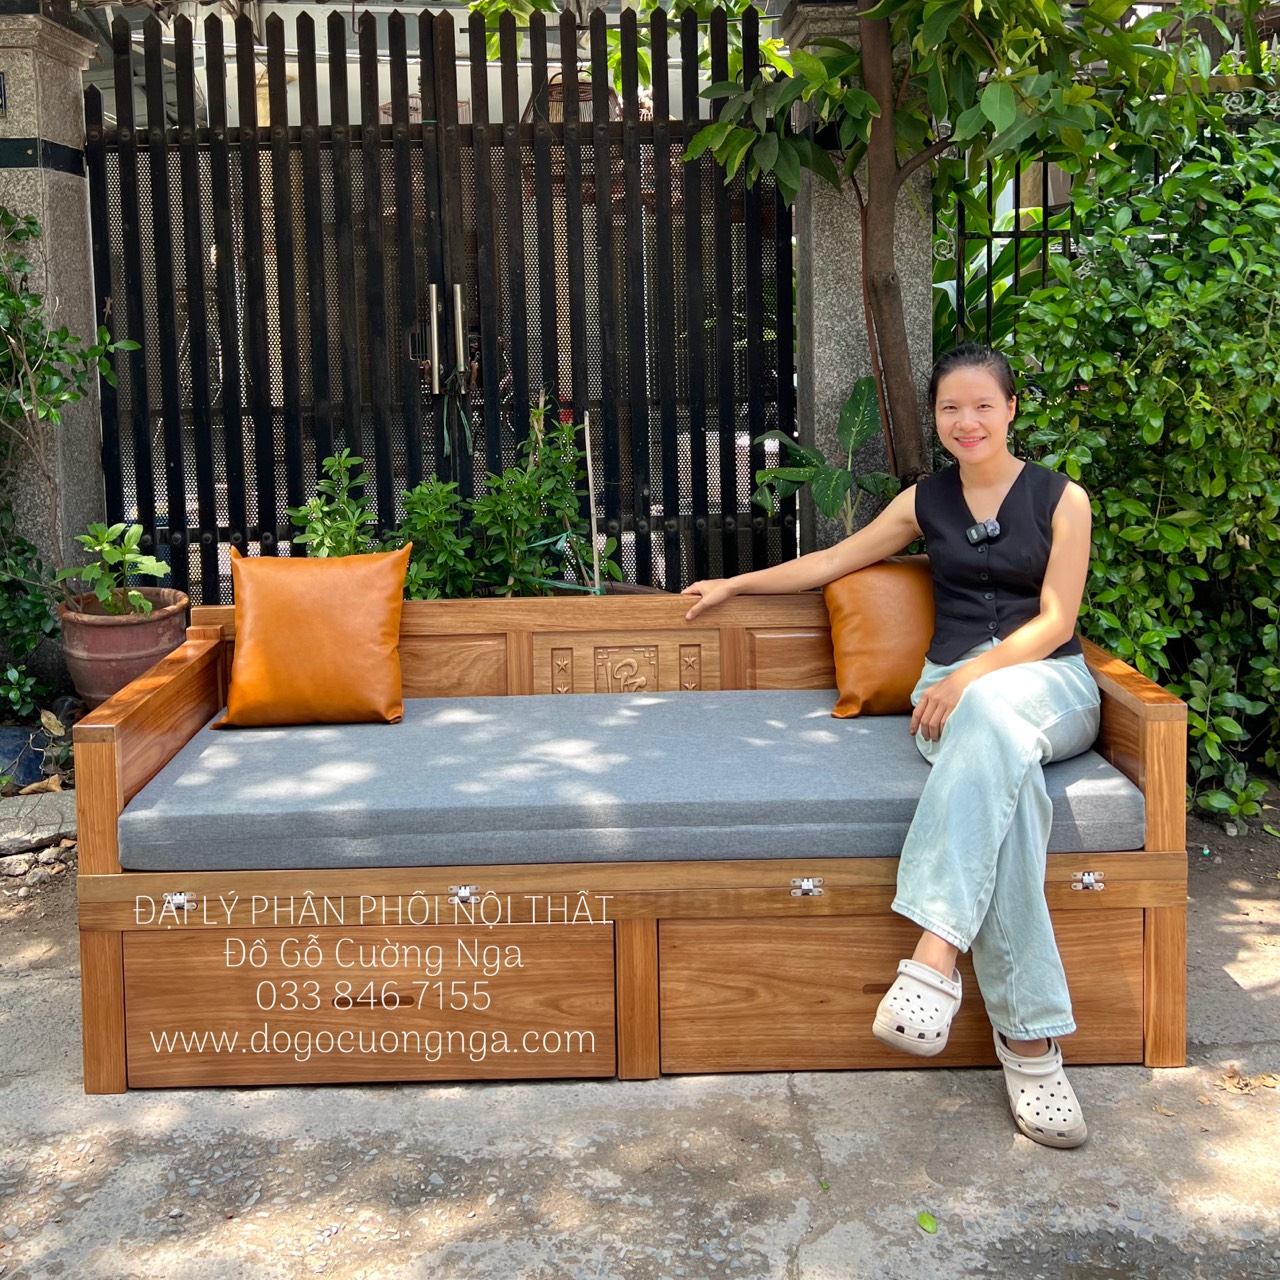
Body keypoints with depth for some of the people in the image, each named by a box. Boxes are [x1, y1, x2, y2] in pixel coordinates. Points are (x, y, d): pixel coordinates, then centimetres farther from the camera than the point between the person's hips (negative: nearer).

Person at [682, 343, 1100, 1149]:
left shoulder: (1062, 499, 10)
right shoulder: (925, 502, 19)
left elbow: (1055, 619, 0)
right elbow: (833, 562, 29)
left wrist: (976, 673, -15)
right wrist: (736, 585, 35)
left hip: (1046, 682, -1)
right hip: (954, 688, 1)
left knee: (989, 712, -42)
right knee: (1001, 761, -39)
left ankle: (937, 953, -52)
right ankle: (1030, 1038, -46)